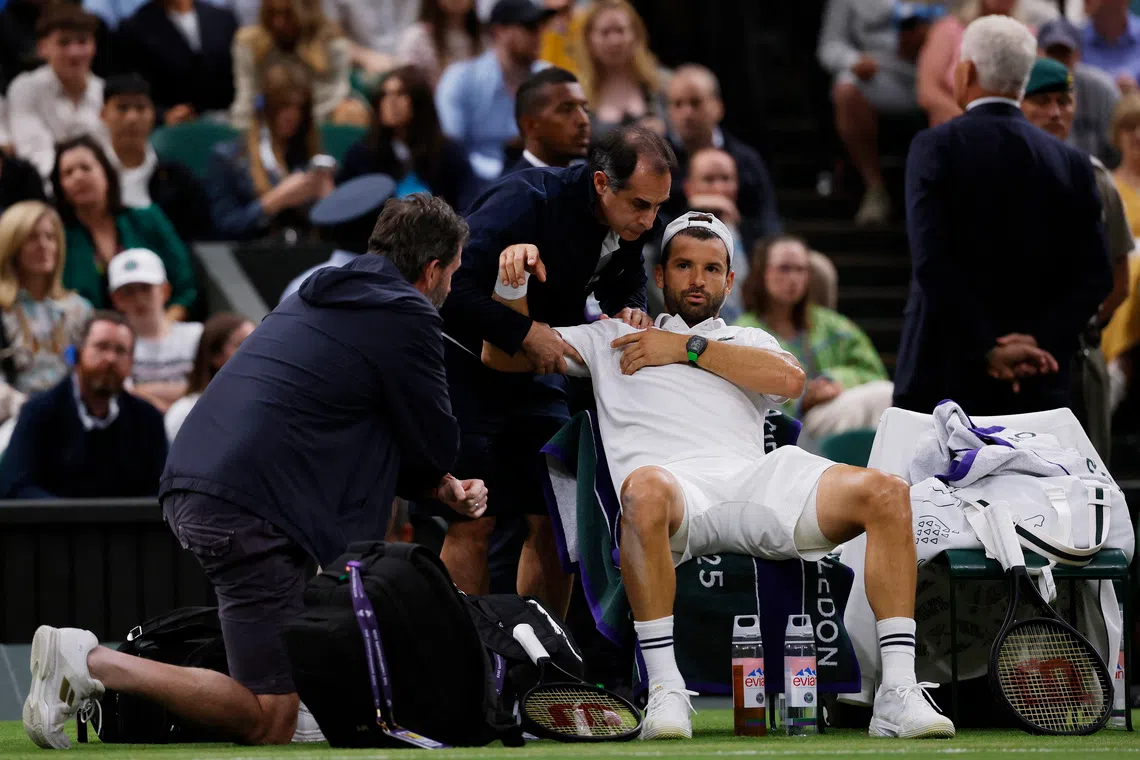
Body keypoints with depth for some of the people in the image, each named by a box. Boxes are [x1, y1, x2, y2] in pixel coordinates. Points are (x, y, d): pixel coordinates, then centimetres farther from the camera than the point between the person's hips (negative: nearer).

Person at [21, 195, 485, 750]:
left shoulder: (319, 299, 25)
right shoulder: (408, 317, -2)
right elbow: (435, 450, 2)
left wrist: (444, 490, 24)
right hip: (251, 510, -9)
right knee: (269, 723, -7)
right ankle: (90, 662, -16)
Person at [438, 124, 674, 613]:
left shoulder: (634, 224, -5)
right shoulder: (527, 201, -27)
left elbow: (624, 281, 15)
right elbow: (454, 287, -33)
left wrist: (629, 310, -8)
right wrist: (524, 332, -33)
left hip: (538, 367, 7)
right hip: (467, 363, -7)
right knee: (474, 522, -10)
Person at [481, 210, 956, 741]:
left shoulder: (748, 340, 34)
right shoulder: (611, 339, 31)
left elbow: (789, 379, 9)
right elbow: (502, 354, 25)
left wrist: (687, 348, 11)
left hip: (755, 478, 3)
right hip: (675, 485, -3)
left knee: (887, 493, -23)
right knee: (645, 489, -44)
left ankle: (897, 696, -26)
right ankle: (665, 692, -40)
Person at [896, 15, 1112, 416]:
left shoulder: (936, 147, -6)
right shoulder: (1072, 163, 6)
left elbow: (932, 262, -15)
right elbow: (1095, 275, 0)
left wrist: (986, 350, -12)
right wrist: (1042, 341, -6)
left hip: (947, 370, -3)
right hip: (1037, 383, 3)